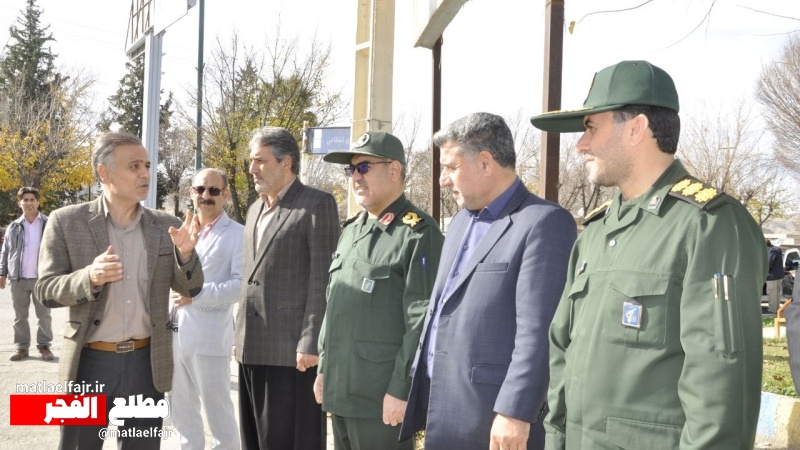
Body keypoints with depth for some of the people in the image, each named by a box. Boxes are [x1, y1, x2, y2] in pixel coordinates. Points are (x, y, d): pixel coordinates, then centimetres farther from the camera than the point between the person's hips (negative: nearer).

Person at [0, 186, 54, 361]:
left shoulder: (49, 224, 2)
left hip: (42, 278, -2)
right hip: (18, 279, 2)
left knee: (44, 315, 3)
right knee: (20, 316, 8)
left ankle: (44, 346, 12)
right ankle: (22, 347, 15)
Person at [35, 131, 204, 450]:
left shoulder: (165, 226, 3)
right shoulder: (67, 222, -5)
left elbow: (190, 289, 4)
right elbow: (45, 290, -6)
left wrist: (186, 253, -17)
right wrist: (89, 277, -26)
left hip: (146, 363, 2)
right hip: (89, 362, -2)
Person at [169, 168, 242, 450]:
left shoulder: (237, 234, -5)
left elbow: (242, 284, -16)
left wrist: (198, 295, -21)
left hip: (209, 337, -6)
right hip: (175, 334, 6)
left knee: (217, 410, 3)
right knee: (181, 409, 16)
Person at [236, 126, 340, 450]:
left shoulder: (317, 204, -6)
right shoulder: (255, 209, 19)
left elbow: (322, 280, -12)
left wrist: (311, 342, -17)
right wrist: (241, 335, 17)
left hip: (293, 347, -8)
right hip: (253, 347, 8)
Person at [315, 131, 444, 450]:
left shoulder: (419, 234, -12)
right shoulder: (351, 230, 16)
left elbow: (423, 322, -17)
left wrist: (400, 390, -19)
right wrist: (324, 368, 17)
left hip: (382, 398, -8)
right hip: (341, 391, 8)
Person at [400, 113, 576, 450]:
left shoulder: (545, 223, -12)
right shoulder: (461, 222, 16)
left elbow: (537, 330, -18)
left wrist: (515, 413, -22)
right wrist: (420, 390, 17)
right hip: (442, 414, 8)